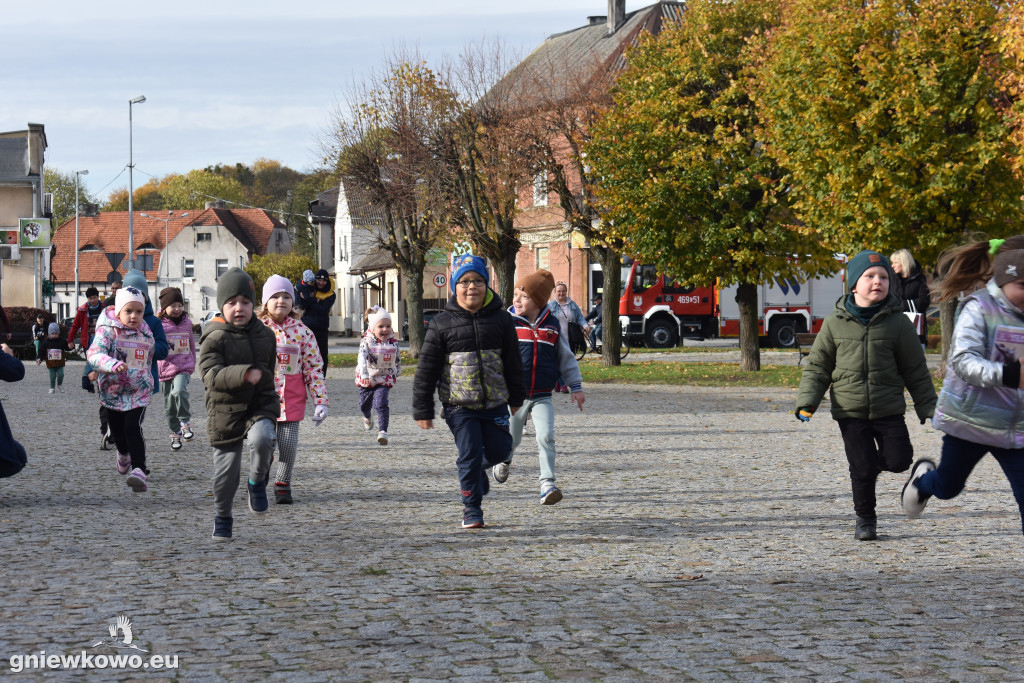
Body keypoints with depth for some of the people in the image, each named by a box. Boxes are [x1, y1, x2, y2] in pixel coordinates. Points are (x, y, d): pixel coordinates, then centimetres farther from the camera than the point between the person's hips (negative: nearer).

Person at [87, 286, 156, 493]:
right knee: (117, 429, 17)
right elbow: (94, 354, -29)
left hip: (139, 392, 0)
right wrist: (112, 364, -47)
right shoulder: (107, 331, -13)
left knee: (133, 428, -20)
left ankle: (139, 469, -26)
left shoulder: (147, 335, 0)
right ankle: (123, 454, 50)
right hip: (112, 391, 0)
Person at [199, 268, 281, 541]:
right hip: (225, 409, -2)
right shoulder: (215, 339, -9)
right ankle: (223, 517, 28)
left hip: (261, 405, 2)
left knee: (262, 438, -30)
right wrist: (244, 374, -37)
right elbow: (211, 375, -24)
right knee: (226, 470, 4)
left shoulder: (265, 335, 7)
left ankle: (258, 482, -1)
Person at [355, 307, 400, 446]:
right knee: (364, 405, 19)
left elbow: (398, 360, 14)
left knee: (381, 404, -21)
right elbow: (362, 358, -30)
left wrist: (396, 373, 23)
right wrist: (364, 375, -45)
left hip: (384, 380, 0)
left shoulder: (393, 343, -4)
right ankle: (367, 417, 54)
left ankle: (382, 431, -22)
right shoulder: (366, 342, -14)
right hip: (367, 380, 0)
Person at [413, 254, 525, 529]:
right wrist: (422, 410, -3)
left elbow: (513, 362, 14)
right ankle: (472, 510, 8)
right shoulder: (442, 323, -3)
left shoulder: (501, 319, 4)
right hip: (459, 405, -3)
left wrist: (516, 398, 17)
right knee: (470, 454, -6)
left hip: (495, 402, 3)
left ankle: (476, 471, 39)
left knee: (499, 450, 6)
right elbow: (426, 369, -1)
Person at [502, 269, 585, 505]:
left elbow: (566, 358, 11)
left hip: (542, 396, 0)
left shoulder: (552, 326, 2)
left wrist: (576, 386, 10)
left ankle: (547, 484, -15)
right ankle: (504, 460, 47)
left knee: (546, 437, -16)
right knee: (511, 440, 13)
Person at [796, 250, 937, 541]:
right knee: (862, 469, 0)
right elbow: (817, 366, 7)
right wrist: (807, 402, -6)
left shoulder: (897, 322, 0)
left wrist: (928, 408, 5)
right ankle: (865, 519, 22)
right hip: (850, 411, 0)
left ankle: (877, 460, 26)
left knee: (899, 460, -9)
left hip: (889, 410, 0)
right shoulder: (835, 323, 1)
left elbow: (916, 370, 6)